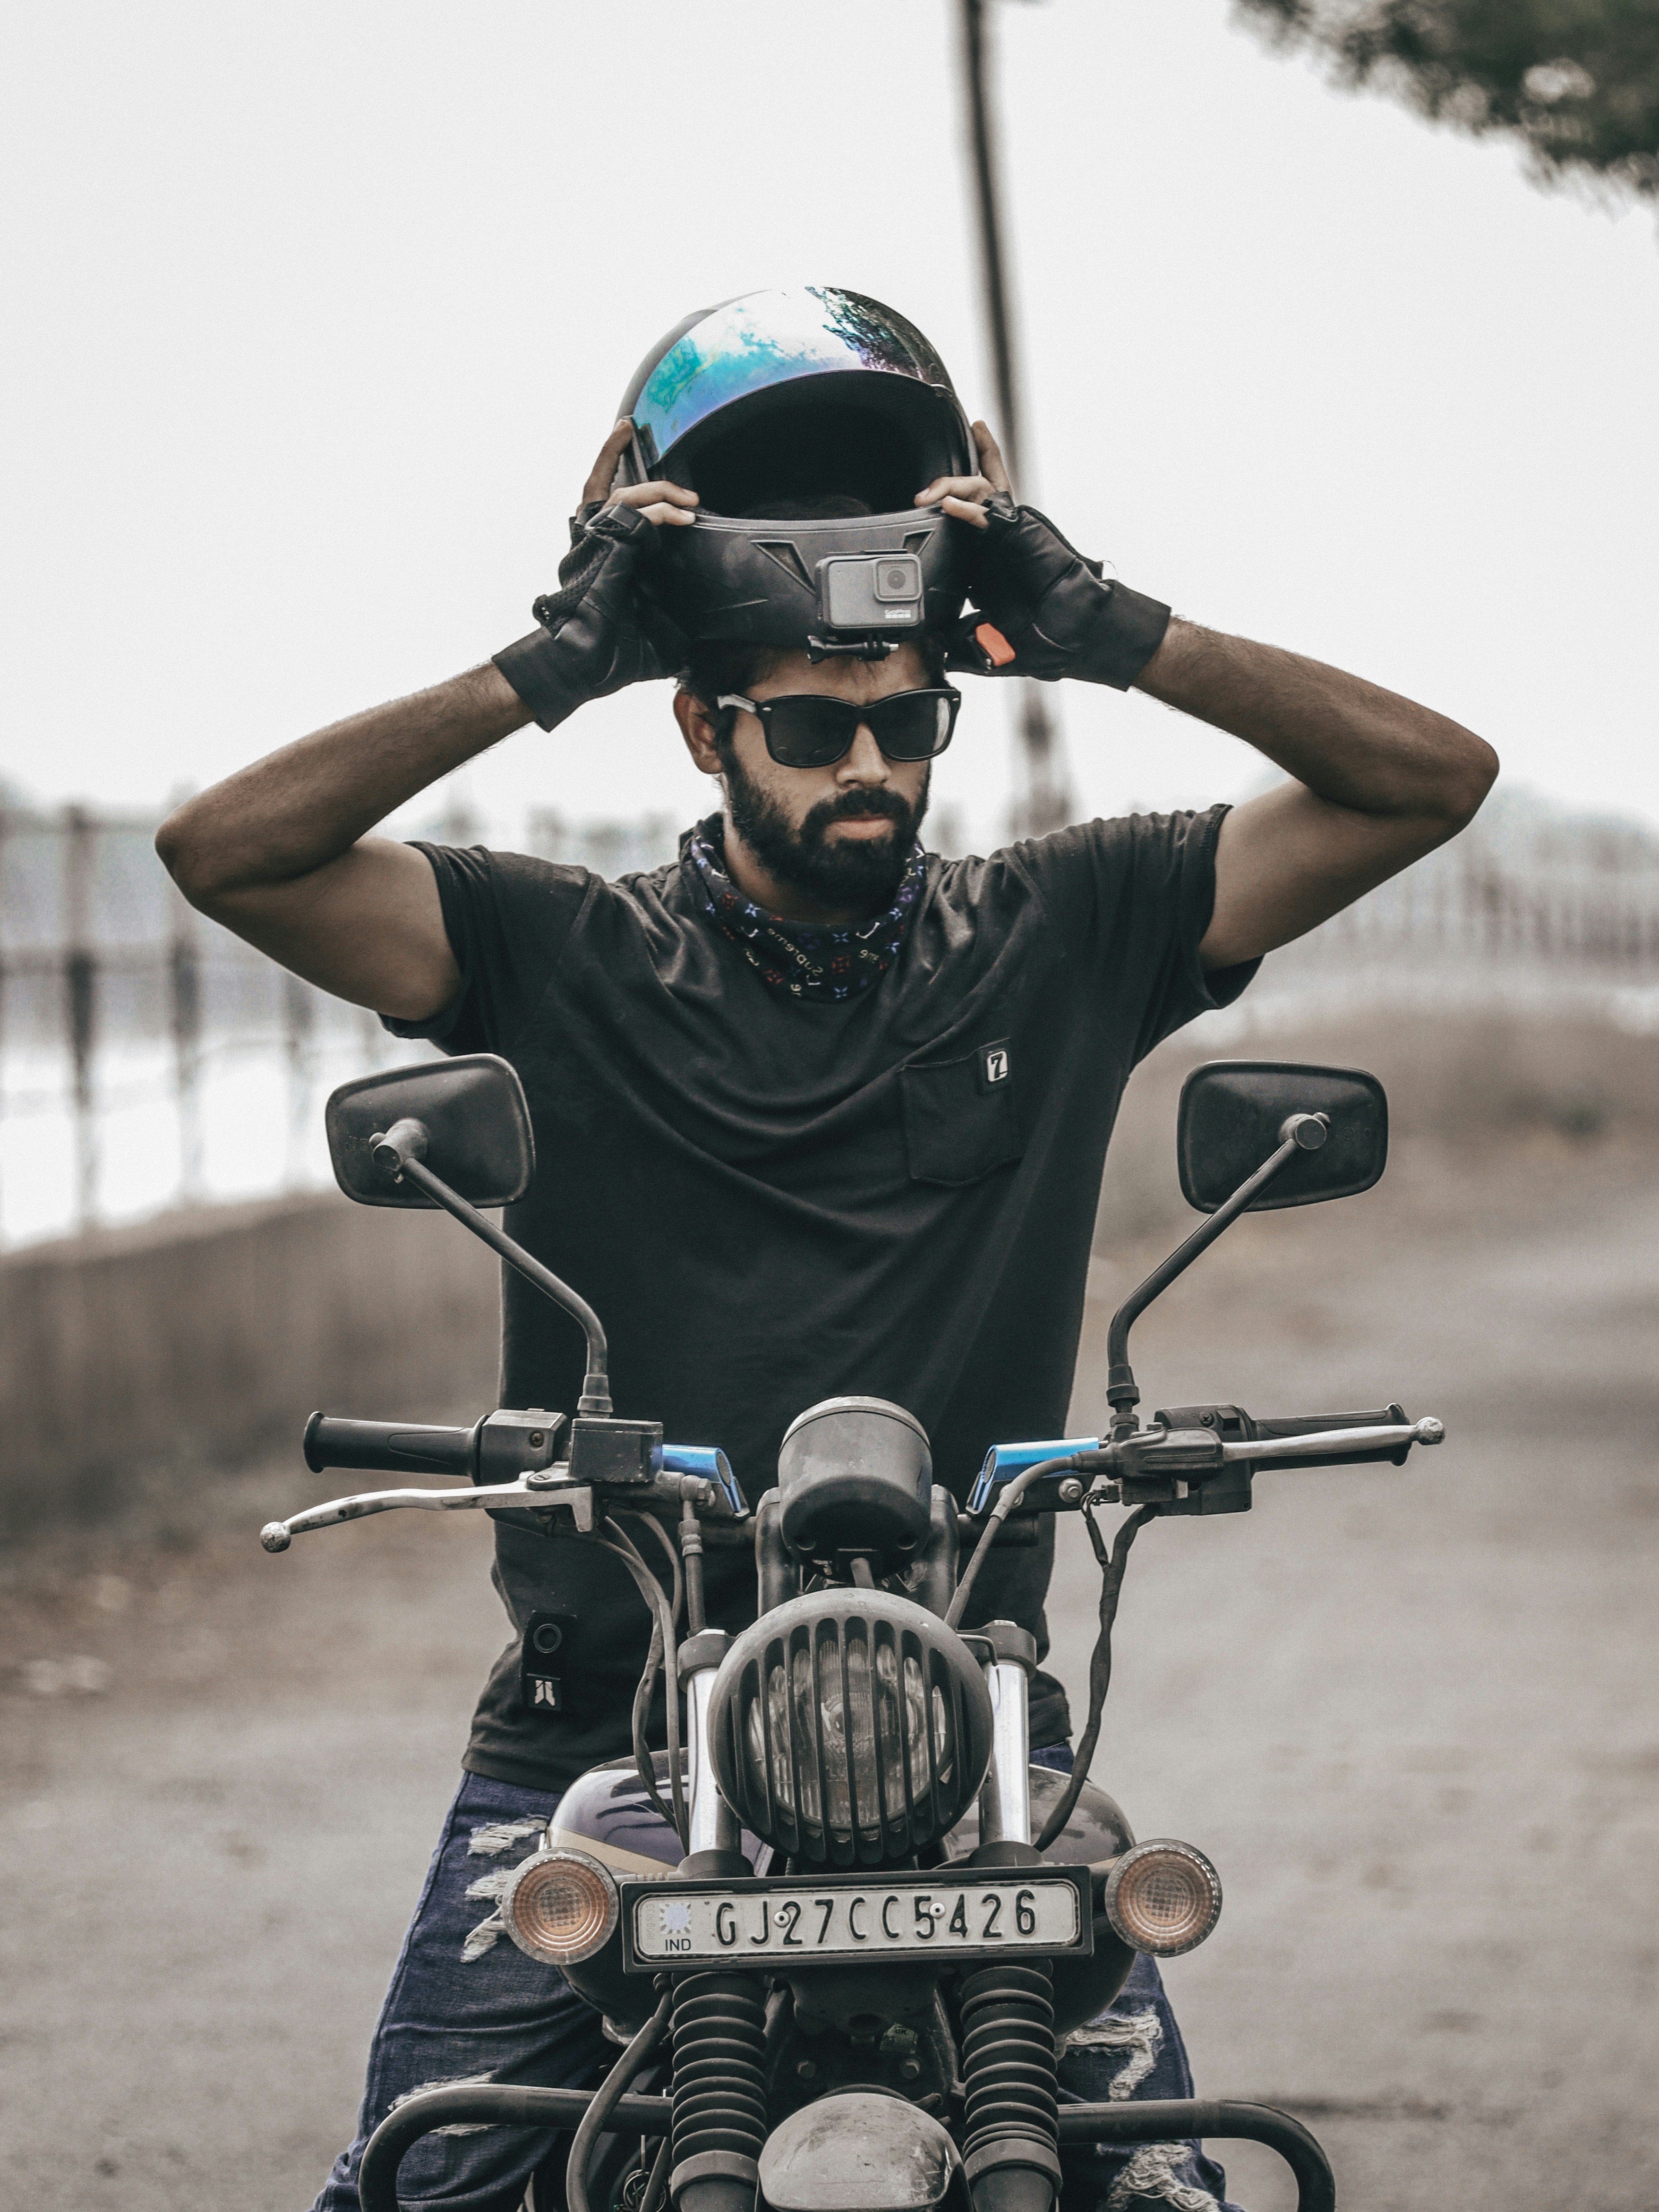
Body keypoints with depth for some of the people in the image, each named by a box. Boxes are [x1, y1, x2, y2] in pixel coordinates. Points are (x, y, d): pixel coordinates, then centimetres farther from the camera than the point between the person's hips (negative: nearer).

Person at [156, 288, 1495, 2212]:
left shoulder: (1057, 940, 6)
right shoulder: (563, 963, 2)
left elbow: (1431, 778, 1)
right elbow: (224, 851, -10)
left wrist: (1105, 635, -8)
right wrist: (544, 673, -12)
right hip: (599, 1725, 0)